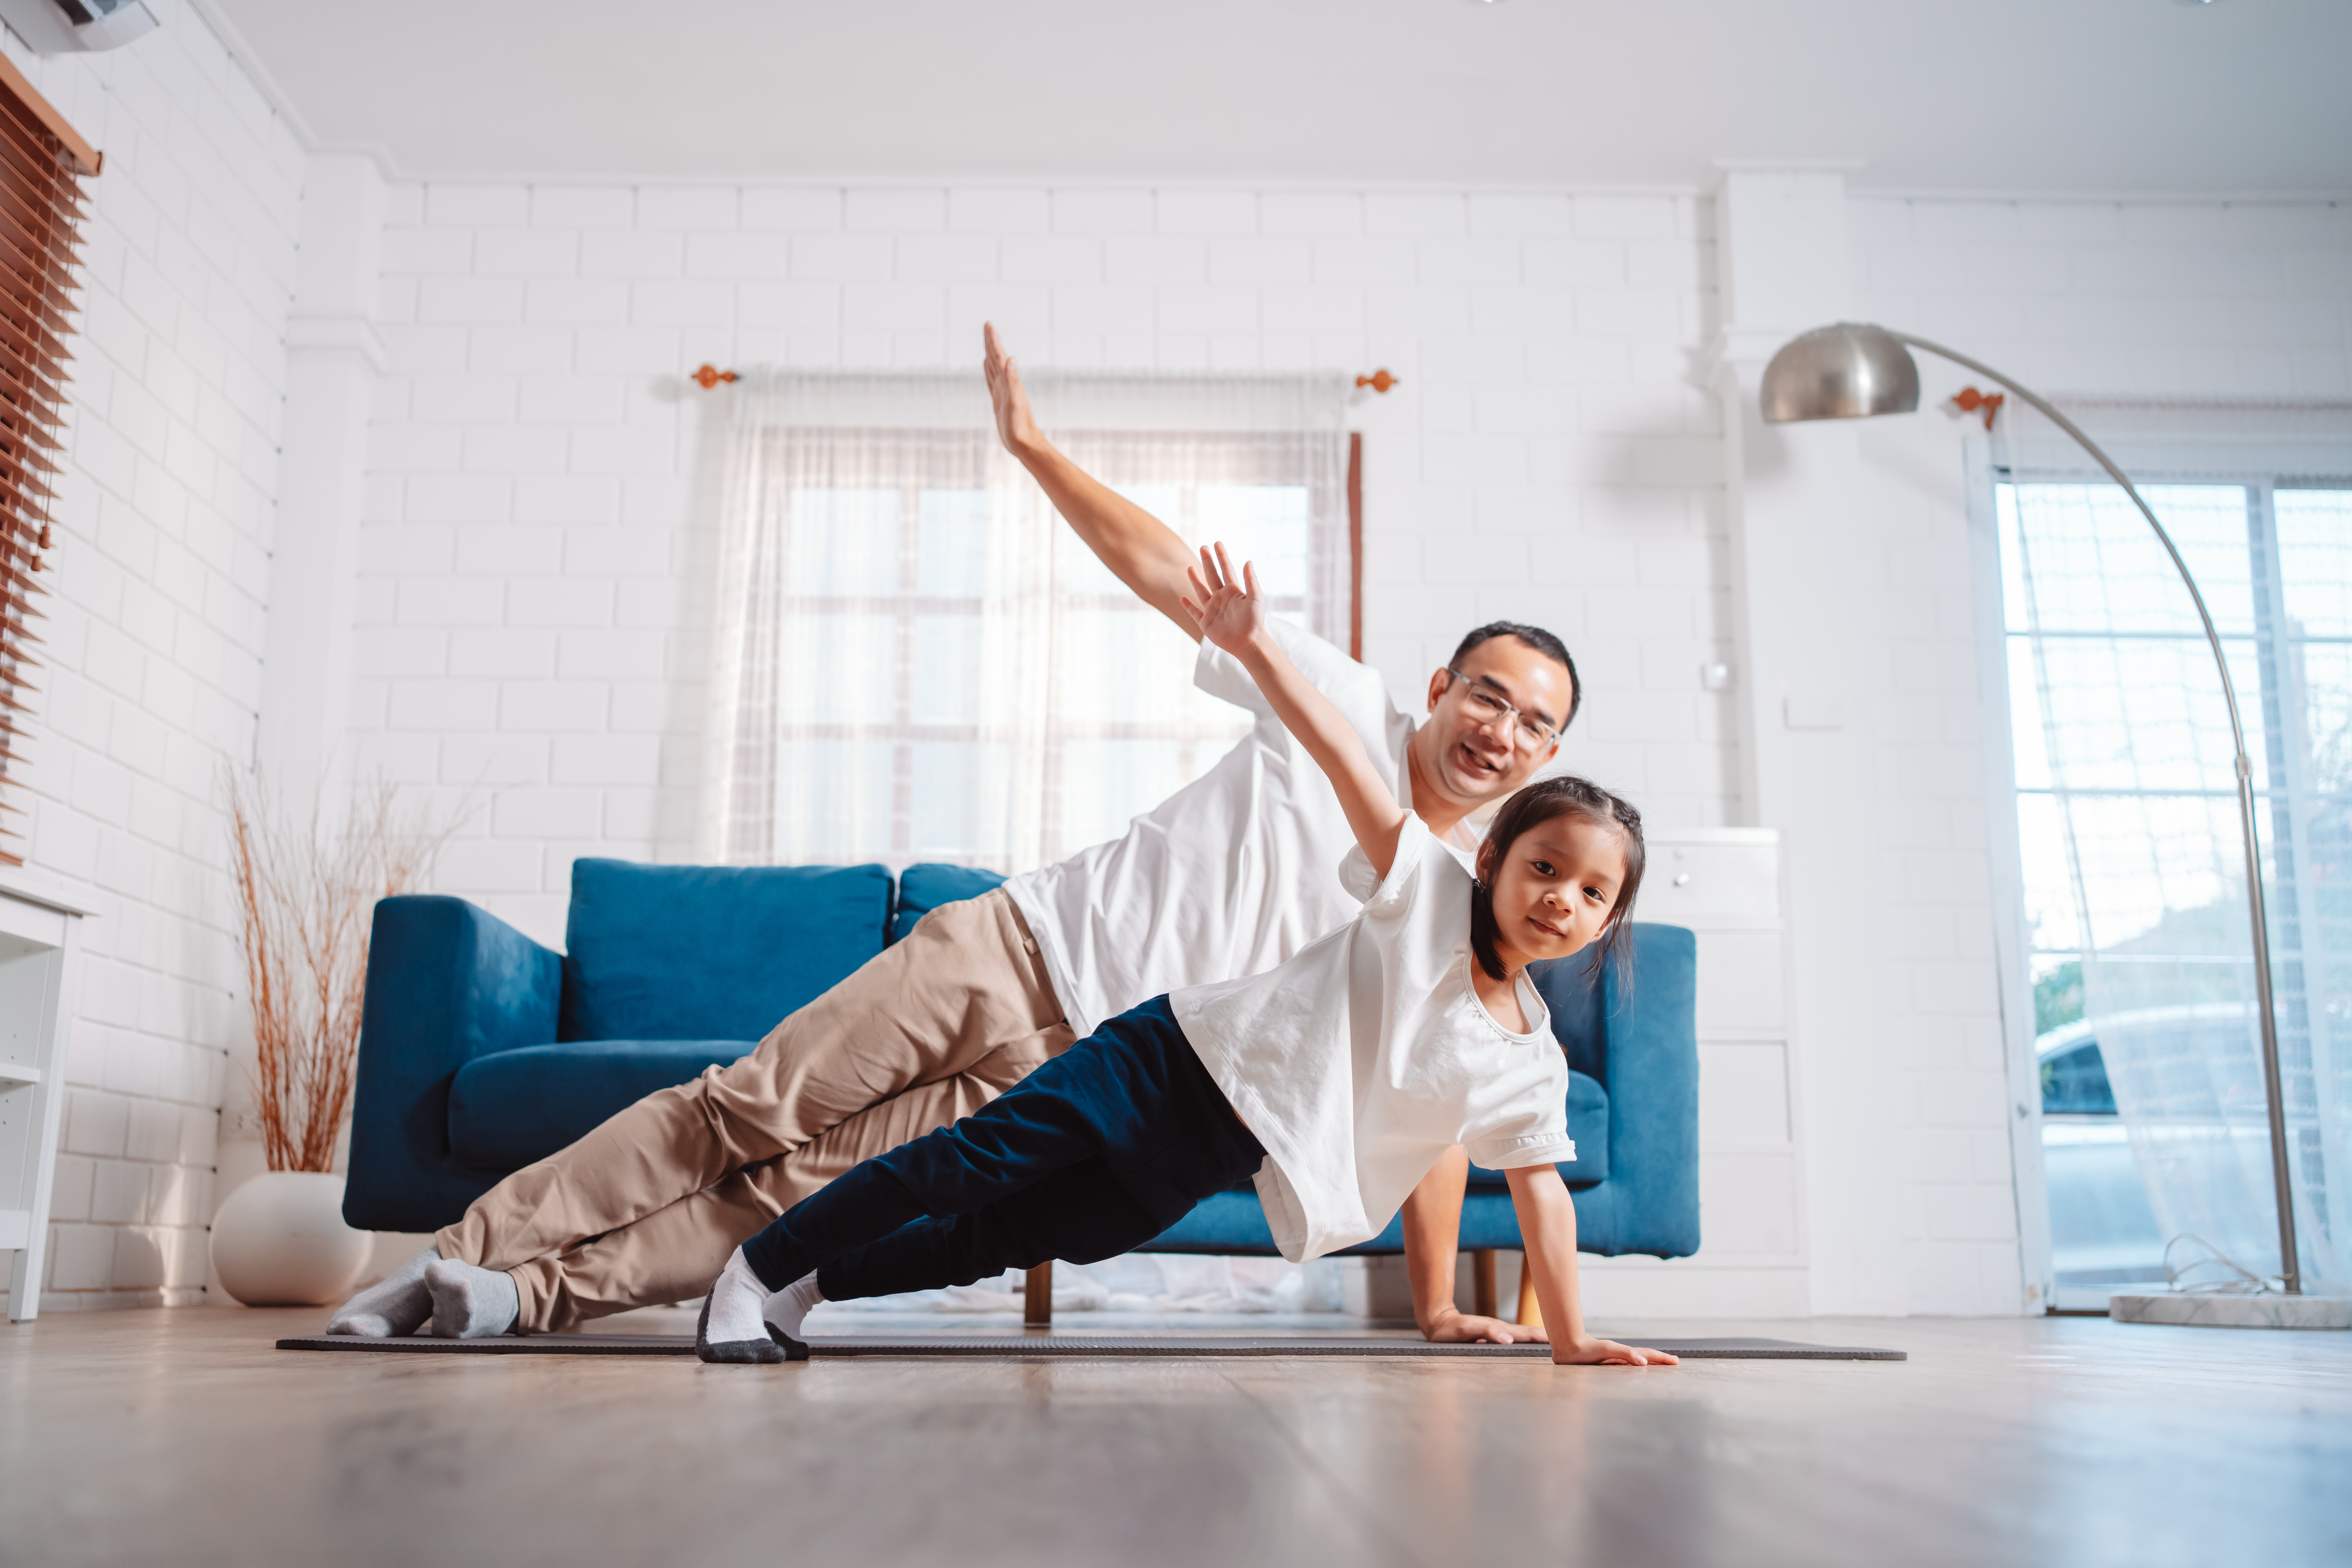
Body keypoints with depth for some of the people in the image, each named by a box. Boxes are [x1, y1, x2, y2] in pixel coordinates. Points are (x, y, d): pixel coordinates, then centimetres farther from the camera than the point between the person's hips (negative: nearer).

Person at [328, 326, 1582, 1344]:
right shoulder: (1348, 712, 0)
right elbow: (1171, 575, 0)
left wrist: (1438, 1308, -1)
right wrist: (1033, 445, -3)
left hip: (1079, 1079, 0)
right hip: (1020, 943, 0)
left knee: (812, 1186, -11)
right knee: (742, 1115, -5)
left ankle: (536, 1295, -3)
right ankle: (470, 1254, 4)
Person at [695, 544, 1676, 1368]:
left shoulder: (1532, 1065, 1)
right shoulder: (1431, 896, -11)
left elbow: (1540, 1188, 7)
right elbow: (1346, 764, -20)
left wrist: (1571, 1338, 4)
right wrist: (1256, 649, -32)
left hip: (1212, 1158, 4)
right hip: (1182, 1053, -4)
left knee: (1030, 1235, 5)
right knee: (979, 1158, -12)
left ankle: (811, 1284, 22)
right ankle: (758, 1270, 5)